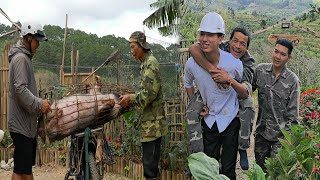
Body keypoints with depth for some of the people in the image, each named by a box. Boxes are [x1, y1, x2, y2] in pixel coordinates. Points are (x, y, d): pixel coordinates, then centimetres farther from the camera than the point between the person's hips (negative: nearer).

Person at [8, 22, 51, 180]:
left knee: (28, 166, 17)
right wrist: (39, 103, -22)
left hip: (28, 123, 10)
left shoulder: (26, 57, 16)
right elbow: (20, 89, -24)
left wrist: (40, 102, 9)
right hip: (21, 124, -10)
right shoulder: (20, 58, -14)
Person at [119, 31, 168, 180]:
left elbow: (150, 93, -21)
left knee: (149, 160, -4)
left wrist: (131, 98, -12)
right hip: (149, 119, 10)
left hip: (152, 121, -10)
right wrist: (130, 99, 12)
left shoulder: (151, 62, -14)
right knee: (151, 158, 17)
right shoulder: (145, 63, 15)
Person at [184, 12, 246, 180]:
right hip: (209, 120, 3)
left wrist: (231, 81, -28)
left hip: (230, 120, -2)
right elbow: (188, 85, 10)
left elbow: (246, 94, -10)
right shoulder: (191, 64, -14)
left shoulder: (234, 63, -21)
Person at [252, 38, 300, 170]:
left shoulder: (293, 81, -11)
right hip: (261, 130, 3)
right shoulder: (260, 70, -3)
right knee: (260, 167, 16)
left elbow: (293, 114, -8)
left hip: (280, 134, -3)